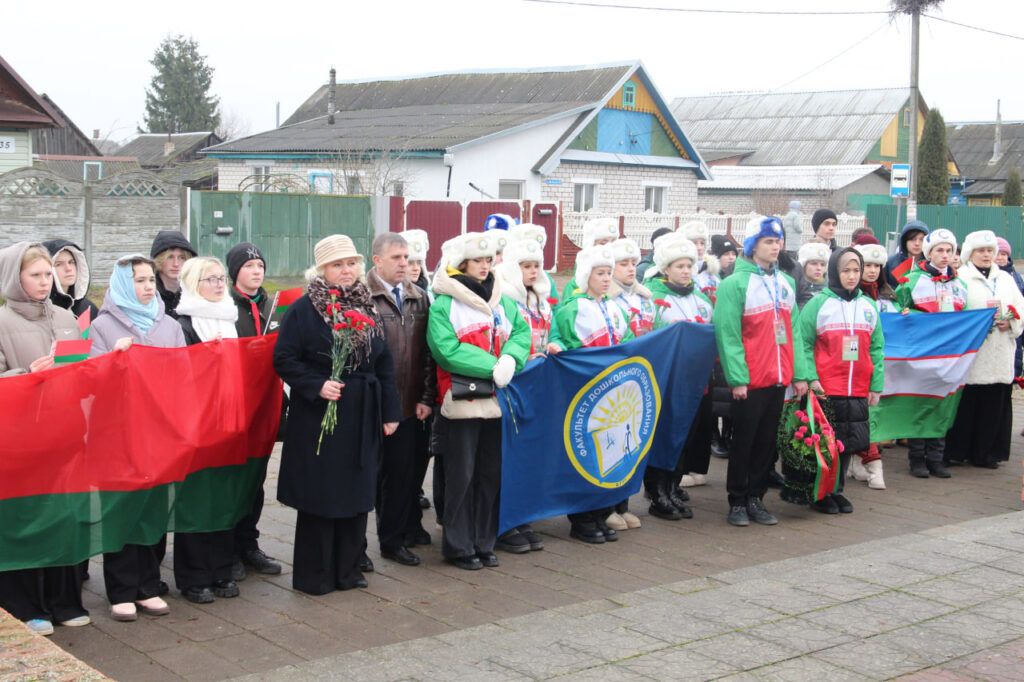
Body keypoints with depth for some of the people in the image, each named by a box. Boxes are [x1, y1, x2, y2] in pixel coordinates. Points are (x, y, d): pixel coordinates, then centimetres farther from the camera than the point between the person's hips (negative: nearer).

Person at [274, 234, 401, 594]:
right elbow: (284, 359, -9)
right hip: (318, 415, -5)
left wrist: (390, 412, 8)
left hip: (361, 417, 5)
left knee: (357, 493, 9)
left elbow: (384, 363, 11)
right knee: (319, 496, 1)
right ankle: (313, 575, 12)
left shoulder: (367, 307, 10)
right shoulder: (303, 309, -7)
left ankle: (348, 569, 22)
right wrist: (317, 385, -20)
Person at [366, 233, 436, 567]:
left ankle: (409, 528, 28)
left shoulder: (419, 298, 11)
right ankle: (391, 540, 16)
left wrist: (427, 397, 4)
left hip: (412, 404, 5)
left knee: (410, 469, 12)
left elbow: (427, 351, 10)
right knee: (391, 471, 3)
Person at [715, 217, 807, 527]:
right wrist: (737, 377, -18)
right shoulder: (736, 283, -7)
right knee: (744, 441, 3)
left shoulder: (786, 282, 12)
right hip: (749, 380, -5)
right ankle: (737, 502, 14)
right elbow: (728, 335, -13)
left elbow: (793, 331, 12)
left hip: (779, 378, 5)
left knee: (767, 442, 11)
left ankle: (755, 498, 21)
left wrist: (799, 374, 6)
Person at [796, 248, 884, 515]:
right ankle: (820, 494, 13)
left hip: (859, 392, 5)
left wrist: (877, 385, 6)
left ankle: (837, 490, 23)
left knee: (848, 443, 9)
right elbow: (804, 344, -5)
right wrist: (810, 377, -15)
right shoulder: (818, 303, -3)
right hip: (825, 391, -4)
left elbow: (877, 349, 12)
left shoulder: (869, 306, 11)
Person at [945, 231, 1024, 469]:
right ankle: (955, 452, 6)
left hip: (999, 356, 5)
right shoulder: (960, 277, -1)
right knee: (965, 403, -5)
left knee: (995, 403, 4)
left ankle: (985, 452, 14)